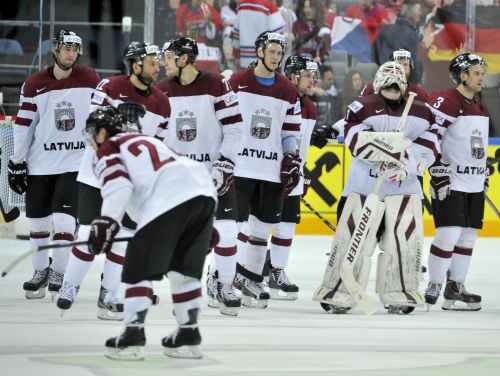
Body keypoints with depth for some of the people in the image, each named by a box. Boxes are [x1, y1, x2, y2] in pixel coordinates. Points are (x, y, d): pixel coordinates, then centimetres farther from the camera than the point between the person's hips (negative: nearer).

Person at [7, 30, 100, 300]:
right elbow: (23, 125, 2)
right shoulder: (34, 85, -2)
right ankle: (40, 272, 26)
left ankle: (58, 273, 3)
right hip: (39, 163, 1)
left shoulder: (90, 80, -1)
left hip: (76, 163, -1)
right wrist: (17, 163, 1)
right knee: (38, 221, 8)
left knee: (63, 219, -10)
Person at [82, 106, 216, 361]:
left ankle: (132, 337, -6)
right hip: (204, 192, 7)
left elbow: (117, 183, -6)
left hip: (171, 199, -7)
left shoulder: (107, 151, 15)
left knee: (139, 267, 0)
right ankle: (188, 335, 18)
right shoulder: (144, 141, 38)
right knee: (184, 269, 18)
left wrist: (106, 221, -14)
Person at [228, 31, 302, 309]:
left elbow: (290, 132, 15)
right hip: (238, 167, -4)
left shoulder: (288, 92, 11)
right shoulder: (237, 82, -1)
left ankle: (250, 280, 17)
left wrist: (292, 161, 4)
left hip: (272, 171, 4)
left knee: (262, 227, 7)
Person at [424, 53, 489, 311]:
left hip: (474, 184, 9)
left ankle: (455, 287, 16)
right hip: (449, 183, -9)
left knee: (468, 236, 9)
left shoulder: (480, 107, 16)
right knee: (449, 234, -13)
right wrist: (438, 170, -22)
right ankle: (433, 288, -5)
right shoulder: (445, 101, -13)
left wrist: (484, 176, 24)